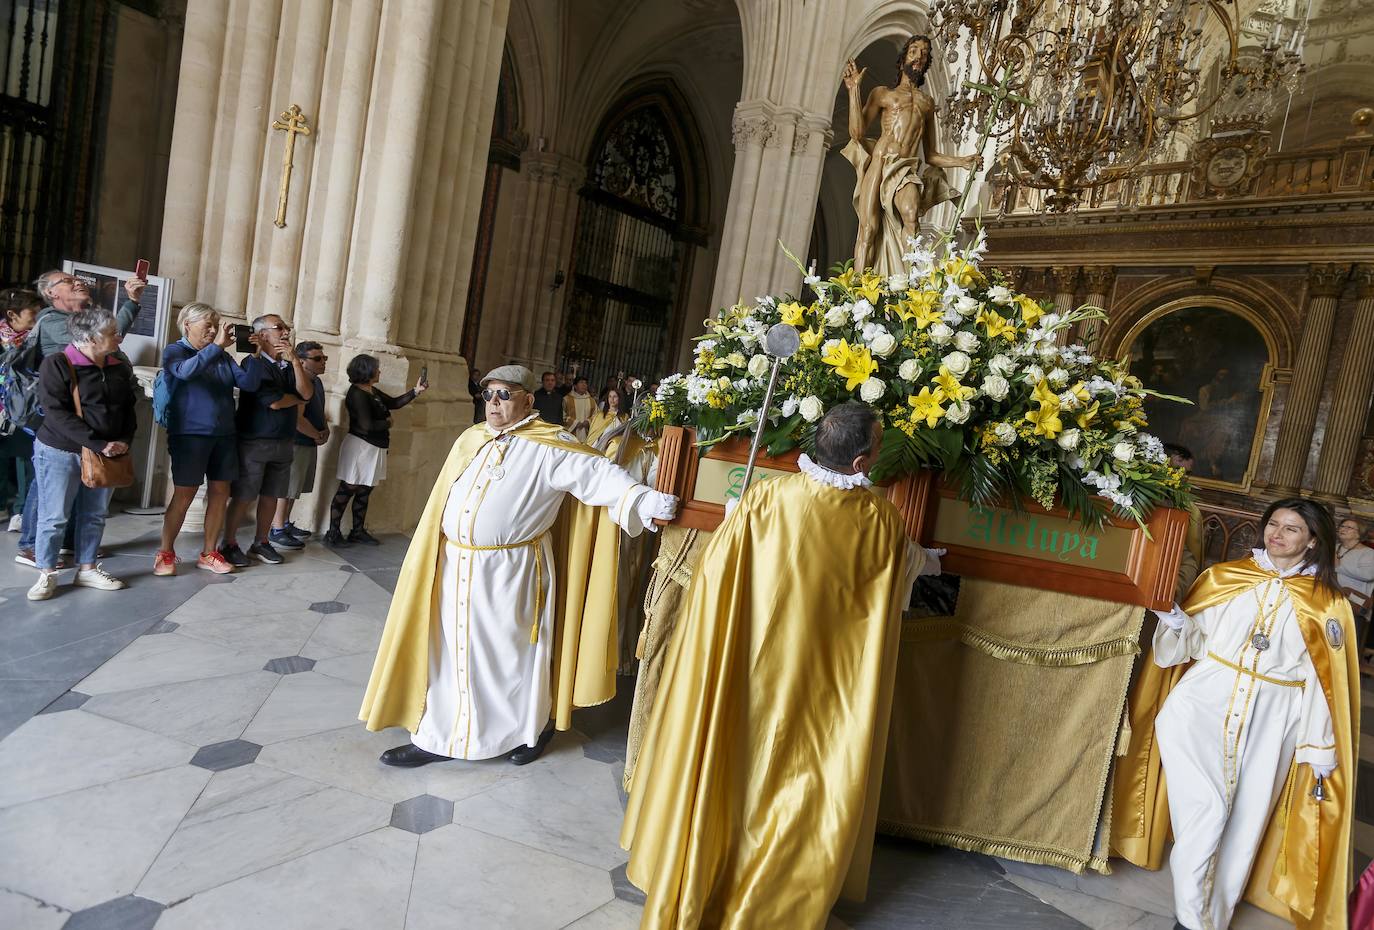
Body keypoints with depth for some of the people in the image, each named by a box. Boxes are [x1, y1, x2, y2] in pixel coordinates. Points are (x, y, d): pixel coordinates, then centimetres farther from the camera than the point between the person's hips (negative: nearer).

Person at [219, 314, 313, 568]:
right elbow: (274, 402, -16)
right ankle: (229, 544, 12)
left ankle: (261, 543, 21)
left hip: (284, 442, 6)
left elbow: (307, 393, -5)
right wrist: (297, 399, 3)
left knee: (271, 496, 10)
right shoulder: (254, 363, -8)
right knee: (243, 496, -1)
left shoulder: (290, 365, 12)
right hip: (254, 441, -6)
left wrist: (295, 361, -14)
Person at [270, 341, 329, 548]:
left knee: (294, 487, 17)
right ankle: (277, 530, 4)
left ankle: (285, 524, 28)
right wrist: (318, 436, -10)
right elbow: (297, 419, -25)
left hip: (310, 443, 10)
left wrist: (325, 430, 5)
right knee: (286, 487, -3)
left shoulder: (316, 381, 12)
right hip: (297, 443, -10)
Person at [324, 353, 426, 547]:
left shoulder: (373, 391, 10)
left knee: (364, 492, 14)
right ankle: (333, 533, 4)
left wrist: (416, 391, 11)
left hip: (374, 448, 9)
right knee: (347, 490, -2)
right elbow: (367, 425, -23)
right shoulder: (357, 394, -16)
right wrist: (387, 423, -6)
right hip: (360, 446, -9)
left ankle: (358, 531, 23)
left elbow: (394, 403, 21)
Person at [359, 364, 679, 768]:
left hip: (510, 572, -6)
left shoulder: (549, 447, -10)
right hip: (456, 568, 6)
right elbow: (445, 502, 16)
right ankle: (437, 738, 28)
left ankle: (531, 729, 32)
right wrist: (434, 557, 18)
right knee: (450, 652, 13)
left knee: (512, 653, 9)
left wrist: (647, 502, -33)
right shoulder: (470, 440, 10)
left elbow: (599, 474, -19)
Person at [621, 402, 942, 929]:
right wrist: (931, 560, 35)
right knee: (805, 778, 19)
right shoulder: (883, 523, -12)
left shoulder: (763, 499, -16)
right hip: (826, 684, 0)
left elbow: (714, 571, -8)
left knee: (726, 765, 17)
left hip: (749, 670, 0)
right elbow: (908, 565, 11)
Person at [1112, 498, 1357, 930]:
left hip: (1269, 725, 1)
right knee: (1205, 811, -13)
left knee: (1242, 824, 9)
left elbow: (1325, 684, 4)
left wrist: (1321, 750, 3)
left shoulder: (1328, 604, 5)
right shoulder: (1223, 577, 6)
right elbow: (1189, 643, 8)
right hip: (1203, 705, -1)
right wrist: (1175, 618, -13)